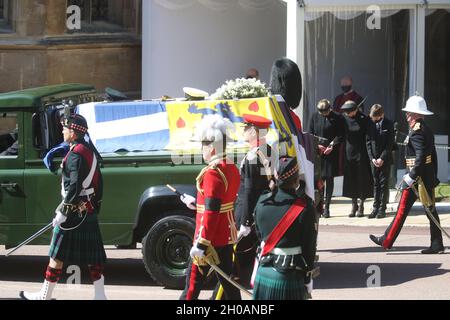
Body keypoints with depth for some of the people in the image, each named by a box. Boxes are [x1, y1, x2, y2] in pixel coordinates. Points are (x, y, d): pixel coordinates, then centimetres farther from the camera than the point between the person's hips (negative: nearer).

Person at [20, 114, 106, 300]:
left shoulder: (75, 155, -17)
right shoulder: (90, 150, 11)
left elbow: (74, 187, -23)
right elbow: (97, 182, 16)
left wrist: (62, 212, -20)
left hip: (75, 211, -9)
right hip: (90, 210, 9)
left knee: (57, 255, 1)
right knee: (93, 255, 8)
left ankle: (44, 296, 9)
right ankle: (100, 295, 8)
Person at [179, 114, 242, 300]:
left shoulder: (212, 173, -19)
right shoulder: (232, 169, 8)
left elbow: (211, 213, -24)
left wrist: (200, 244, -23)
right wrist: (196, 203, 28)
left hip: (211, 238, -8)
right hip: (227, 236, 8)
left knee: (194, 280, 2)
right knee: (227, 280, 12)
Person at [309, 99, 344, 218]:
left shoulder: (337, 118, -1)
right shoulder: (315, 117, 7)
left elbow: (340, 135, -1)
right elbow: (310, 134, 9)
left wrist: (332, 146, -13)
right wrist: (317, 145, -5)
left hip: (331, 153, -2)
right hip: (317, 152, 2)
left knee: (329, 178, 0)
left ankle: (327, 207, 5)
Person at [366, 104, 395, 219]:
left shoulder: (388, 124, -5)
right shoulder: (370, 124, 4)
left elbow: (390, 144, -7)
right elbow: (368, 142, 6)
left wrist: (382, 158, -12)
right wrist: (372, 158, -4)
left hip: (385, 159, -3)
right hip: (374, 159, 3)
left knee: (384, 184, 0)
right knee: (375, 184, 7)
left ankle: (382, 209, 2)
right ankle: (375, 208, 10)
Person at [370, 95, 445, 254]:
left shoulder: (416, 131, -15)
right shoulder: (427, 129, 14)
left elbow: (421, 156, -24)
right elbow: (433, 155, 17)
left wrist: (411, 177, -25)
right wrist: (433, 177, 21)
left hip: (417, 176, -9)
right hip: (428, 176, 9)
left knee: (403, 209, -2)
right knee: (430, 210, 8)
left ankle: (387, 241, 4)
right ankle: (437, 245, 7)